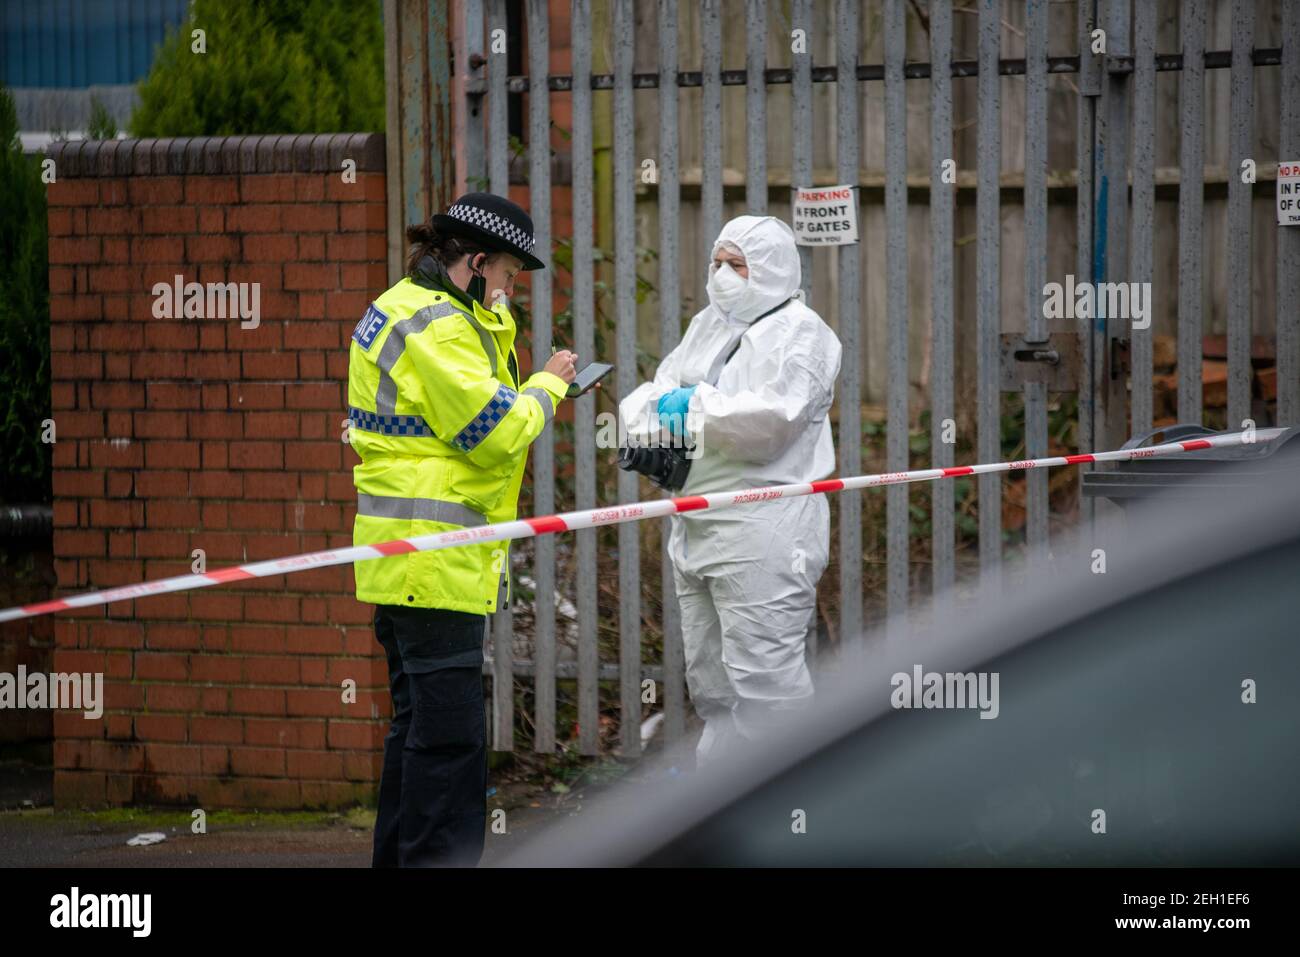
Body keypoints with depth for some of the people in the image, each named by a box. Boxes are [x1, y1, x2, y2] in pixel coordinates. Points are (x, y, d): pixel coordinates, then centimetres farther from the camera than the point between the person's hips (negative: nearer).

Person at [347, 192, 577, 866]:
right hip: (434, 558, -11)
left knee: (420, 722, 17)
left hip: (405, 559, 11)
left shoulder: (401, 308, 18)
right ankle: (439, 860, -11)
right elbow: (495, 431, -18)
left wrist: (496, 324, 10)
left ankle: (400, 859, 23)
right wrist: (547, 385, -3)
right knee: (450, 733, -10)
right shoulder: (435, 324, -16)